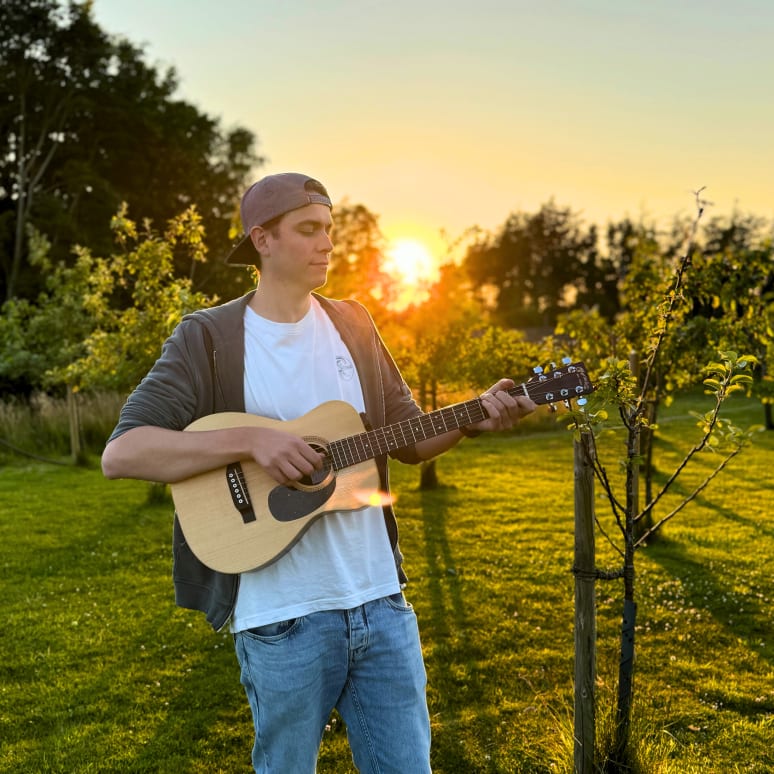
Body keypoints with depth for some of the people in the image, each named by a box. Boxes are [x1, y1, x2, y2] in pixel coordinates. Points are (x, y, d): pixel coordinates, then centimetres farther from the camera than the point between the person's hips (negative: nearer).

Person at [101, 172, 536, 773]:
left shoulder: (353, 325, 9)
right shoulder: (209, 338, -6)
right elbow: (120, 454, -14)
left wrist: (473, 419, -5)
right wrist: (251, 439, -23)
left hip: (382, 602, 4)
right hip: (282, 617, -4)